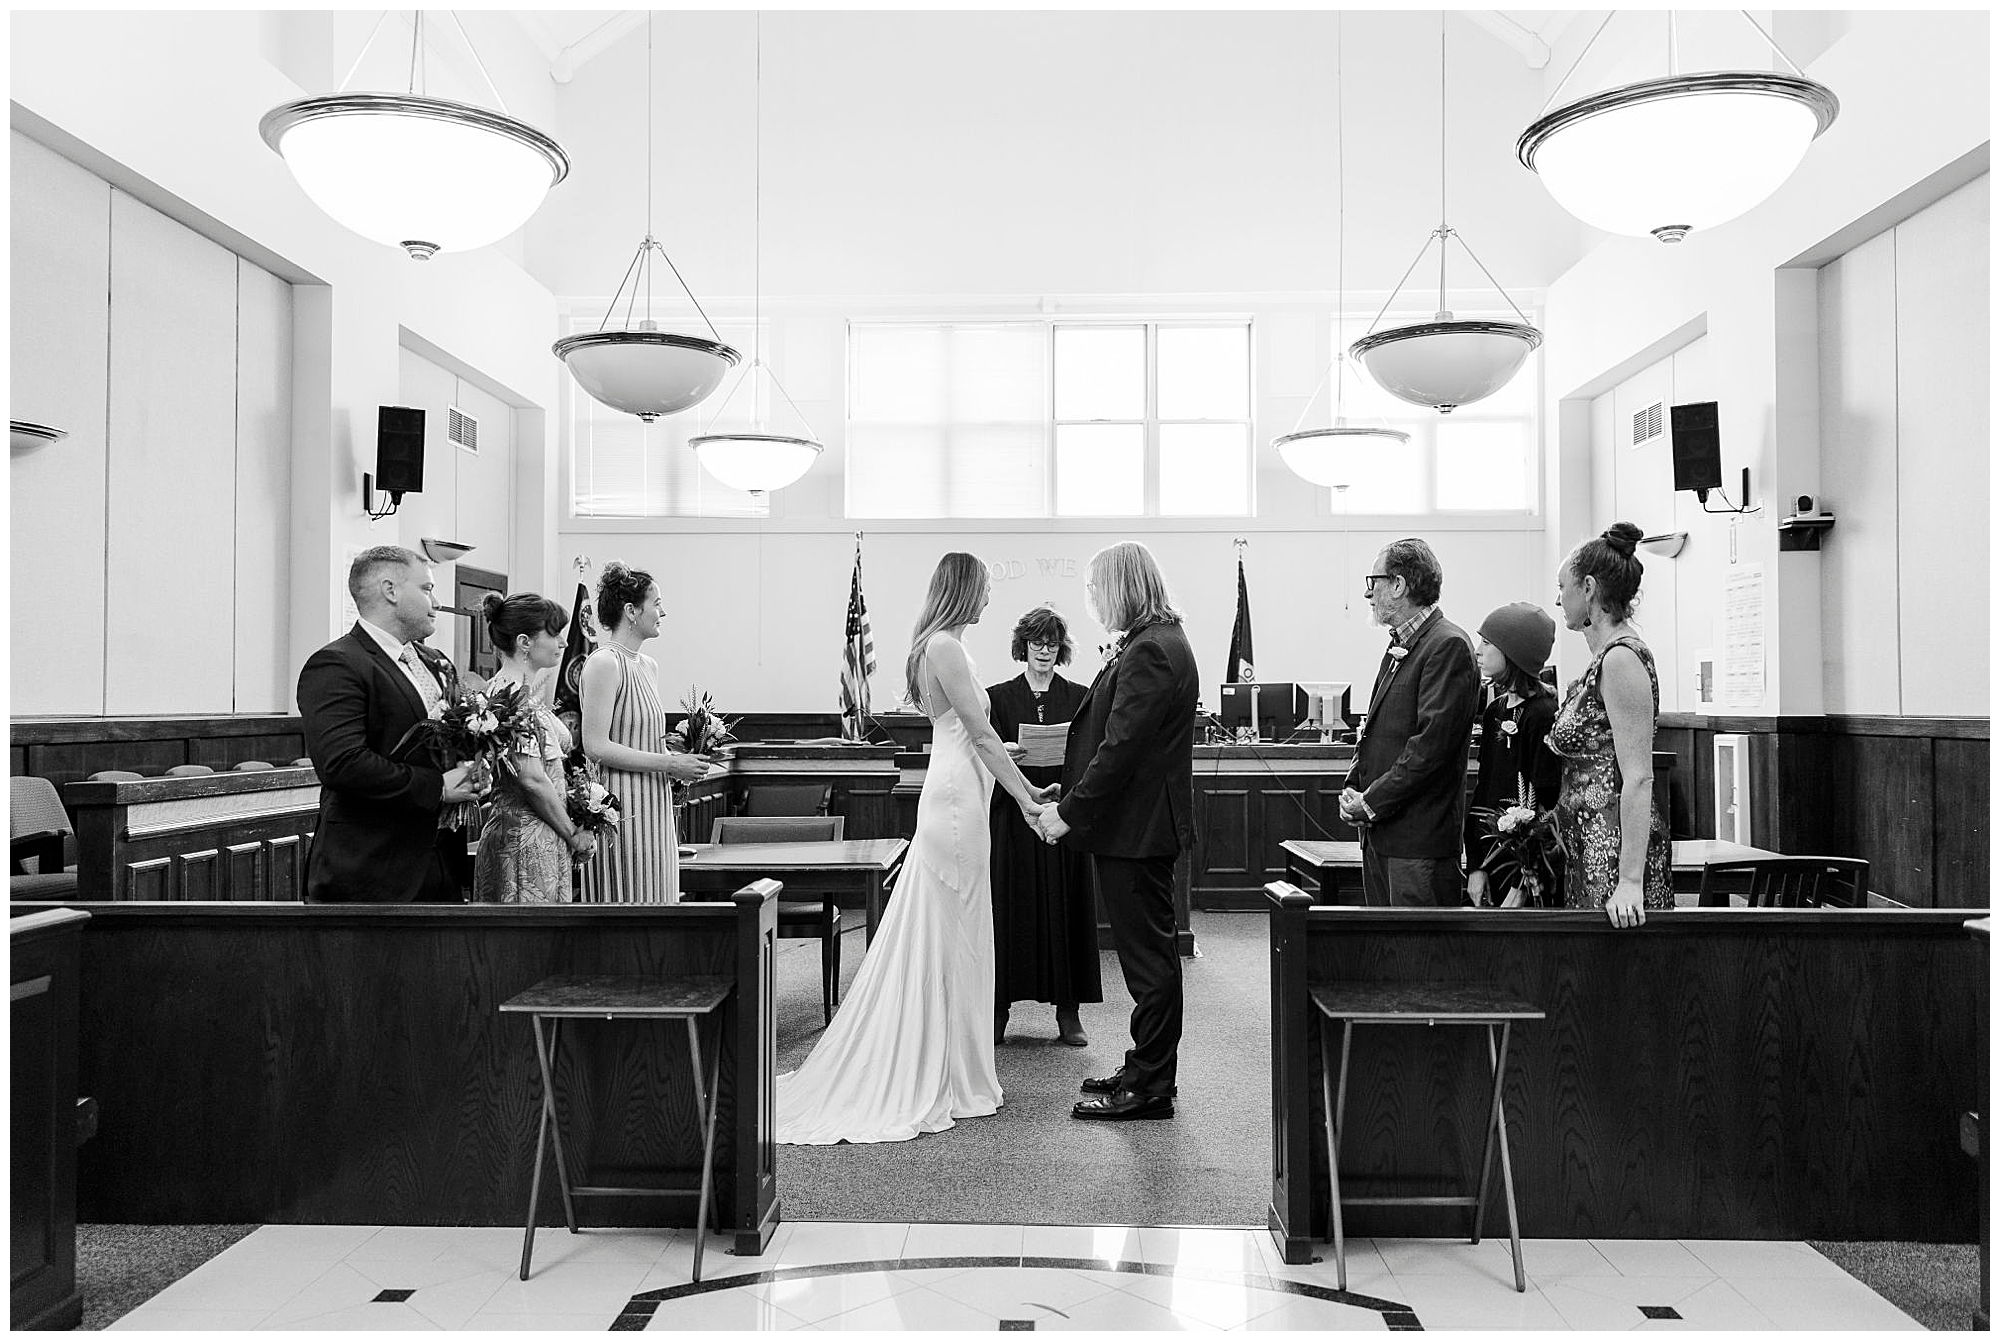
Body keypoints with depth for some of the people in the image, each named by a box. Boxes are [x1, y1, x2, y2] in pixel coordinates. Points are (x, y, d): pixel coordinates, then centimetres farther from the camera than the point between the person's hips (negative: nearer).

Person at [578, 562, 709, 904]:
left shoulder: (649, 666, 15)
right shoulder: (604, 663, -11)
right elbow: (595, 746, -18)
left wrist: (678, 759, 5)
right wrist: (667, 764, -16)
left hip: (654, 807, 9)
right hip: (620, 807, -9)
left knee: (656, 897, 9)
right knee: (623, 899, -4)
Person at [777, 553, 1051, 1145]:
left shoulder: (938, 646, 15)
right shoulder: (945, 645, -15)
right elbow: (981, 732, -16)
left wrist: (1022, 786, 16)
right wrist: (1025, 794, -11)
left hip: (951, 793, 10)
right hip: (957, 794, -10)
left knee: (936, 937, 14)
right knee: (953, 938, -1)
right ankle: (947, 1078, 9)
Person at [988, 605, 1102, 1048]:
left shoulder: (1078, 697, 9)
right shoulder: (998, 696, 7)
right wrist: (1004, 753, -20)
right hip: (1014, 816, -1)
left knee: (1066, 907, 2)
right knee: (1011, 907, 0)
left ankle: (1068, 1011, 10)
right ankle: (998, 1008, 9)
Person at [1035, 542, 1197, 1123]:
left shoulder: (1150, 651, -19)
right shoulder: (1156, 643, 14)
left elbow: (1121, 747, -23)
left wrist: (1071, 811, -18)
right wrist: (1072, 793, 14)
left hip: (1136, 828, -10)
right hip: (1136, 824, 10)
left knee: (1148, 956, -1)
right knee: (1149, 952, 17)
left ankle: (1149, 1087, 9)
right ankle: (1146, 1070, 28)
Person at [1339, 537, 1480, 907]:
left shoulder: (1449, 646, -13)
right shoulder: (1398, 646, 17)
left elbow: (1432, 743, -20)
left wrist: (1372, 803, -15)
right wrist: (1352, 790, 5)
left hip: (1419, 840, -9)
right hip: (1377, 833, 9)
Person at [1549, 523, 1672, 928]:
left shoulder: (1621, 658, -15)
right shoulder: (1603, 659, 13)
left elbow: (1637, 779, -21)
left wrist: (1630, 880, -24)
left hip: (1613, 849, -9)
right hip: (1586, 848, 9)